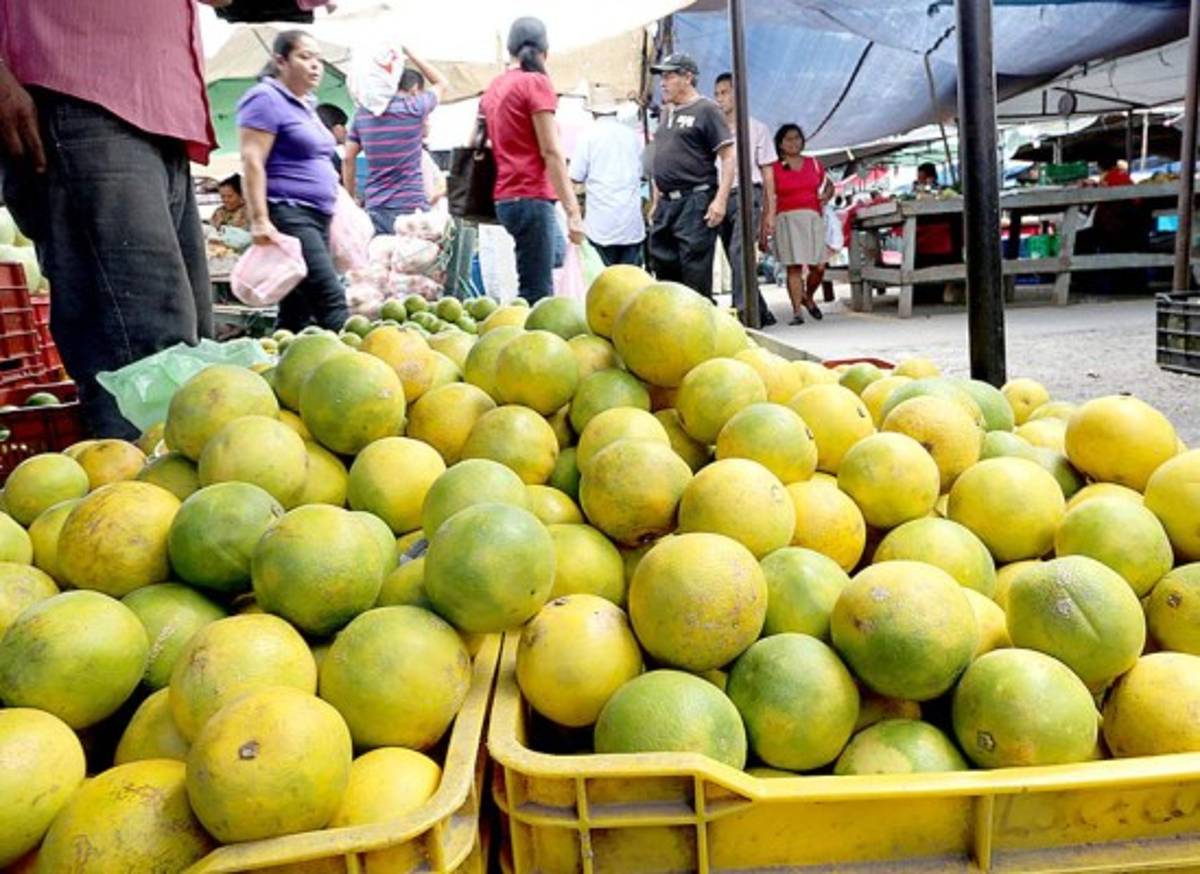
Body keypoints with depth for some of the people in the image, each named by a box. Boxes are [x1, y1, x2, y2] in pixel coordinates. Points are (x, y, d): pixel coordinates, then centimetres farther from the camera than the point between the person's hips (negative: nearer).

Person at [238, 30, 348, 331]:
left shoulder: (305, 105, 22)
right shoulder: (266, 99, -5)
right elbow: (252, 162, -13)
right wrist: (260, 220, -22)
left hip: (316, 217, 9)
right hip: (288, 215, -9)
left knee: (297, 309, 7)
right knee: (331, 300, -19)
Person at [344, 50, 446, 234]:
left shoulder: (363, 114, 8)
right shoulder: (415, 108, -4)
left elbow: (348, 159, 9)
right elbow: (441, 83, 13)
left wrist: (350, 198, 16)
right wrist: (409, 54, 16)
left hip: (374, 209, 4)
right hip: (411, 208, -4)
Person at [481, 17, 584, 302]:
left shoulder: (494, 87, 15)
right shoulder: (536, 83, -7)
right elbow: (550, 151, -14)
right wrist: (573, 210, -16)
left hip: (507, 197, 9)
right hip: (531, 198, -9)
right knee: (537, 294, -8)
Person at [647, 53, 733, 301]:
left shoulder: (705, 110, -2)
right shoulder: (666, 113, 20)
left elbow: (728, 157, -9)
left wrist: (721, 199, -18)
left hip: (695, 201, -8)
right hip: (666, 203, 8)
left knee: (696, 271, -7)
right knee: (663, 266, 9)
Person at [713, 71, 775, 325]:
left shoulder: (757, 128, 8)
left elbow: (767, 173, 7)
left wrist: (771, 211, 1)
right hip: (722, 196, 4)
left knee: (738, 251, -22)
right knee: (735, 257, 6)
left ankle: (743, 311, -23)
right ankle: (760, 312, 17)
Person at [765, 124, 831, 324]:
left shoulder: (814, 163, 15)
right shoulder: (774, 168, 3)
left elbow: (829, 184, 27)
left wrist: (826, 195, 4)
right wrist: (765, 225, -8)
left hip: (812, 218, 3)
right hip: (787, 219, -3)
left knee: (818, 267, -2)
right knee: (794, 267, -8)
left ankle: (808, 297, 26)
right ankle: (797, 311, -5)